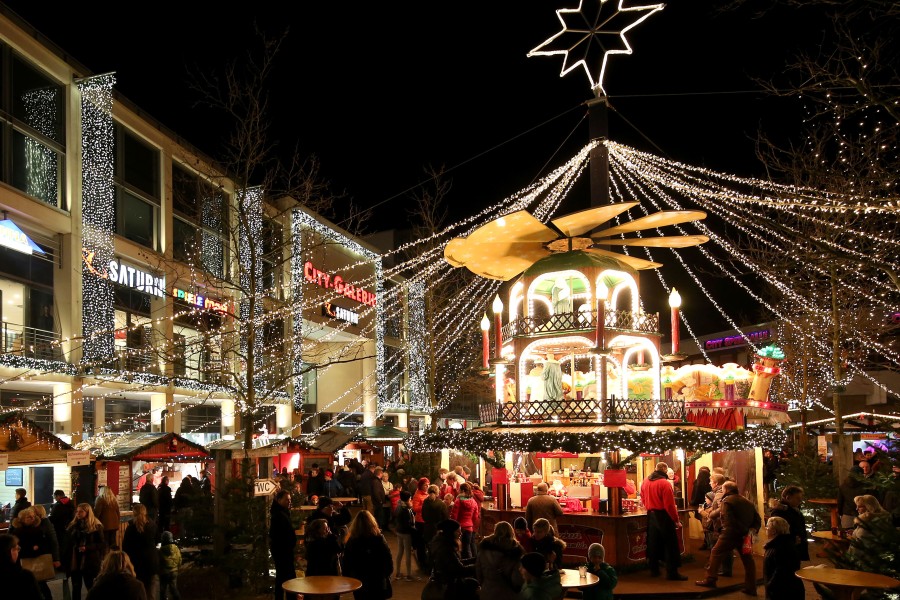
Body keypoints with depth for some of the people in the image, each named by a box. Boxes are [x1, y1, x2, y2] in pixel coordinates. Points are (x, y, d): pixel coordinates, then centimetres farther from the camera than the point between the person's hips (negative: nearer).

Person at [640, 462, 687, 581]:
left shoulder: (645, 482, 3)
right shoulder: (664, 483, -18)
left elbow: (643, 499, 12)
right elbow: (670, 505, -19)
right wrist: (676, 520, -12)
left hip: (651, 515, 7)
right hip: (663, 516, -7)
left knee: (653, 543, 15)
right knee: (670, 544, 0)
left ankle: (654, 570, 21)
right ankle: (672, 573, 1)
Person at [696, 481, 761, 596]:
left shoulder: (727, 500, -7)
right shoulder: (748, 502, 15)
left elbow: (727, 519, -19)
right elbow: (757, 520, 13)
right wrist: (753, 530, 9)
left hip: (730, 535, -6)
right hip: (745, 535, 6)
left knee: (716, 553, 8)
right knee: (747, 560, 11)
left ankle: (710, 580, 9)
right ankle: (751, 588, 11)